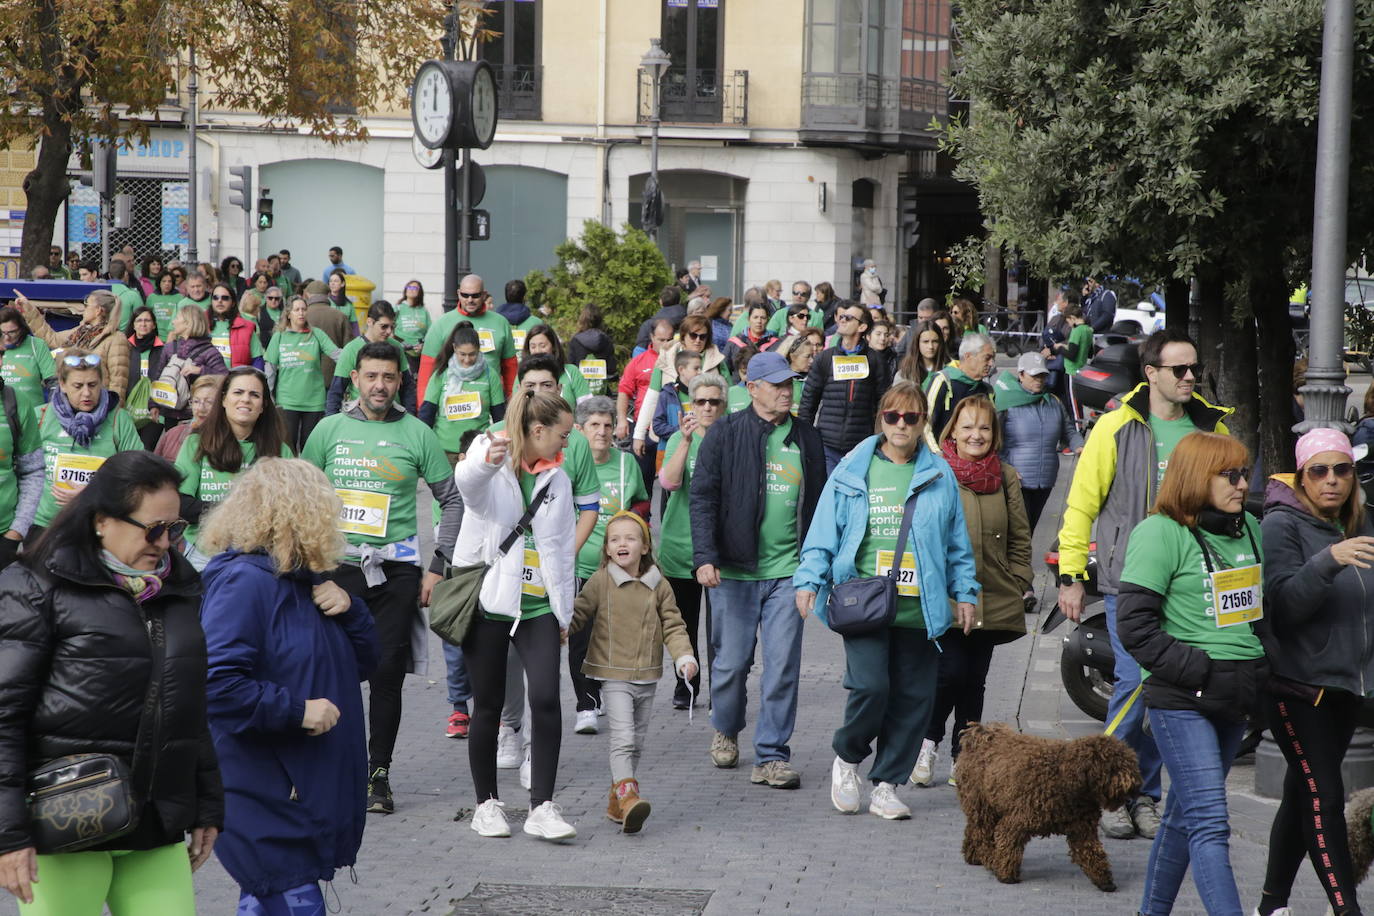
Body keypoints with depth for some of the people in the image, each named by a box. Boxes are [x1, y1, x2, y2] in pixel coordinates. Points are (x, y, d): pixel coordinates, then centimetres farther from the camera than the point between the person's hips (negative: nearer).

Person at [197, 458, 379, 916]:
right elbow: (218, 684, -26)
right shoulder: (243, 582, -16)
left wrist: (348, 607, 1)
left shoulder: (301, 579, 17)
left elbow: (362, 662, 20)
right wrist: (299, 711, -21)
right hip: (264, 800, -10)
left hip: (309, 789, 10)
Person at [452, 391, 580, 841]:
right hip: (486, 600, -3)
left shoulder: (557, 480, 13)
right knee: (488, 707, 3)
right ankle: (486, 803, 18)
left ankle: (542, 806, -9)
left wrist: (563, 611, 16)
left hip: (537, 606, 3)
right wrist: (488, 459, -54)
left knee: (546, 699, -13)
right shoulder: (490, 465, -4)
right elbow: (467, 480, -30)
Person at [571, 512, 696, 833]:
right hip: (614, 676, -4)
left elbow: (672, 626, 7)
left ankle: (616, 800, 20)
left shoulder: (659, 586, 4)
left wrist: (684, 656, -7)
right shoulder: (600, 582, -4)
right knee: (622, 738, -17)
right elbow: (577, 615, 1)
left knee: (637, 742, 11)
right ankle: (627, 796, -24)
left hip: (647, 678, 4)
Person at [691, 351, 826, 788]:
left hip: (788, 571, 2)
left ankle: (771, 757, 2)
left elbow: (818, 503, 18)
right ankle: (726, 730, 33)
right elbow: (702, 496, -3)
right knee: (731, 661, 6)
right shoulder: (726, 434, 0)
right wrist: (704, 555, -13)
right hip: (735, 570, -2)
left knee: (784, 665, -4)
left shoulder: (806, 438, 11)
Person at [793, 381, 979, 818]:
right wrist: (809, 580, -2)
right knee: (871, 685, -16)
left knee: (913, 697, 2)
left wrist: (965, 593, 12)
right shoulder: (853, 470, 5)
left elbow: (957, 542, 16)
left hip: (920, 609, 3)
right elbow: (824, 532, 7)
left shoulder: (939, 476, 10)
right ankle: (846, 758, 12)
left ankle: (885, 786, 14)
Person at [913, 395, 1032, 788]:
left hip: (993, 603, 4)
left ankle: (962, 757, 20)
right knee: (951, 672, -13)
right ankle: (928, 741, 10)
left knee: (974, 681, 8)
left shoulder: (1006, 478, 9)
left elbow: (1020, 539, 15)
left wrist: (1018, 586, 9)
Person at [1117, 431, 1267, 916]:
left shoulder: (1249, 528, 12)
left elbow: (1262, 603, 23)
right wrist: (1196, 669, -18)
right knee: (1210, 824, -12)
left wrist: (1262, 668, 9)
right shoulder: (1161, 533, -10)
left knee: (1186, 813, 16)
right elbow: (1134, 624, -15)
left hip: (1235, 697, 7)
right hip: (1181, 700, -7)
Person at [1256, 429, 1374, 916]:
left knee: (1304, 795, 12)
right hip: (1298, 683, -7)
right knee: (1324, 796, -12)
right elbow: (1284, 605, -22)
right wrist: (1328, 560, -35)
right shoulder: (1281, 525, -10)